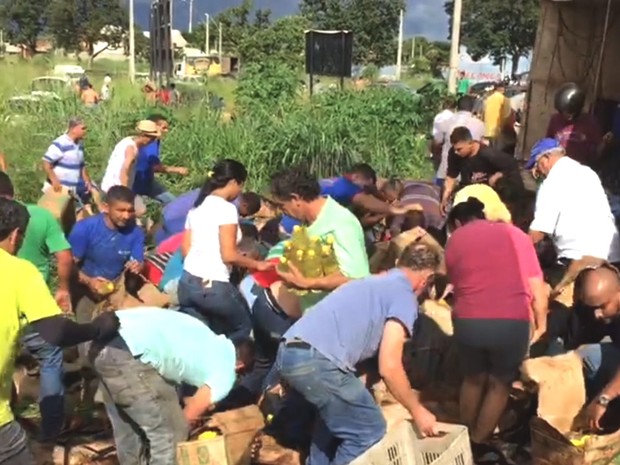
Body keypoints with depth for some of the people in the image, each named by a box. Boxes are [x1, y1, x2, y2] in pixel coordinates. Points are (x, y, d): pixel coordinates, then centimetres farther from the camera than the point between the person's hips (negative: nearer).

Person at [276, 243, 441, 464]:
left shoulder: (375, 281, 29)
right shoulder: (404, 295, 2)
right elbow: (388, 367, -6)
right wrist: (417, 411, 8)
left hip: (288, 352, 9)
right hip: (316, 359, -9)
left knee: (335, 415, 32)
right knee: (369, 430, 7)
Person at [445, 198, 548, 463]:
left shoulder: (454, 241, 17)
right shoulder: (513, 233, 13)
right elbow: (536, 285, 7)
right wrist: (541, 323, 14)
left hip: (468, 321, 2)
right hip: (512, 321, -1)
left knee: (473, 379, 25)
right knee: (500, 384, 19)